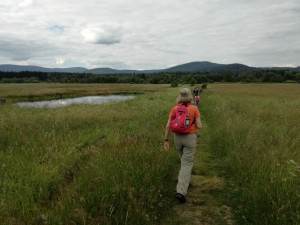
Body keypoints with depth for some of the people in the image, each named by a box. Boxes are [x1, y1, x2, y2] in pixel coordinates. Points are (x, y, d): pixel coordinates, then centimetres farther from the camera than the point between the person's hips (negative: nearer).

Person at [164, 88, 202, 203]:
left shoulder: (174, 109, -4)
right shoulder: (194, 108, -11)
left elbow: (168, 126, -7)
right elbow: (199, 126, -10)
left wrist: (166, 141, 0)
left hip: (177, 137, 4)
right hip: (190, 138, -3)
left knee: (184, 158, 30)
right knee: (187, 164, -1)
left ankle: (184, 179, 44)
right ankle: (181, 192, -11)